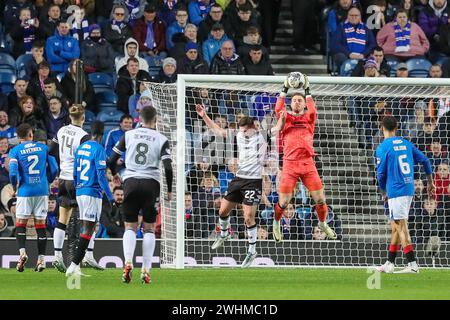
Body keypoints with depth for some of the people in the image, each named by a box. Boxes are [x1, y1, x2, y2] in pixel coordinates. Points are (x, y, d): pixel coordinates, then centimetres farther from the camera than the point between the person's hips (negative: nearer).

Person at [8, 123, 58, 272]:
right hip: (42, 191, 2)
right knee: (40, 225, 7)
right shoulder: (43, 148, 5)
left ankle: (22, 252, -15)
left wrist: (14, 186, 5)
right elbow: (54, 169, 4)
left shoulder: (15, 151, -2)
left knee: (20, 224, 8)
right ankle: (41, 259, 4)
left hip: (25, 191, -2)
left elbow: (13, 173, -12)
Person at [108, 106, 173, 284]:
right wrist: (169, 190, 5)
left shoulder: (128, 135, 6)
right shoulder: (161, 139, 1)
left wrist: (115, 176, 26)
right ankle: (146, 270, 1)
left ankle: (128, 262, -15)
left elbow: (111, 161, 6)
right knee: (149, 228, 8)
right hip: (151, 183, -1)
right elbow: (168, 168, -8)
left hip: (131, 182, 1)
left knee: (130, 227, 9)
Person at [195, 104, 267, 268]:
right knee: (223, 210, 13)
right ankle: (223, 234, 44)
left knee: (249, 217, -9)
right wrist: (204, 116, 9)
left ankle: (252, 251, 5)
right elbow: (217, 130, 14)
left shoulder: (260, 138, -10)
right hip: (239, 178, 6)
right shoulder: (239, 135, 5)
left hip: (254, 181, -6)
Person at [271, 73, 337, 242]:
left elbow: (312, 111, -7)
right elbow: (278, 109, -6)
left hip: (308, 163, 1)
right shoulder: (286, 118, 12)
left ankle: (322, 223, 24)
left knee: (320, 199, -2)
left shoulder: (309, 118, 14)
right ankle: (276, 222, 27)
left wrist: (307, 90, -6)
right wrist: (285, 88, -7)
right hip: (289, 163, -1)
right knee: (283, 202, -3)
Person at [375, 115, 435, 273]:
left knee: (401, 227, -6)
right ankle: (389, 264, 18)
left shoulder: (382, 148, -8)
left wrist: (384, 192, 9)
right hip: (409, 189, 7)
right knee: (396, 226, 14)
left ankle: (412, 264, -11)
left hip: (395, 191, -7)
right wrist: (430, 182, 22)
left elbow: (381, 173, -7)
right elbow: (425, 160, 12)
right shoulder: (406, 144, 11)